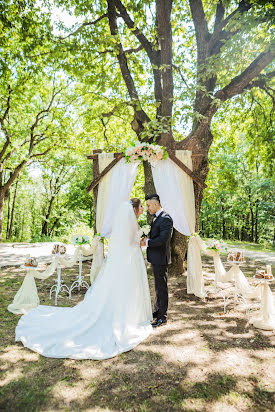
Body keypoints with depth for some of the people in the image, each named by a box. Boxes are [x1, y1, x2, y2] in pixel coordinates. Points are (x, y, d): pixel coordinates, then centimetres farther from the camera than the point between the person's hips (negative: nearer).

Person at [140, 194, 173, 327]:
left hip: (160, 258, -10)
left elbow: (163, 239, -26)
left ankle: (162, 317, 15)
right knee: (158, 286, 20)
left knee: (161, 287, 2)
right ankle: (157, 311, 35)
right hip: (155, 257, 10)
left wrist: (146, 242, -18)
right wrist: (147, 239, 2)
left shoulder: (166, 219, -19)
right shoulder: (156, 218, 13)